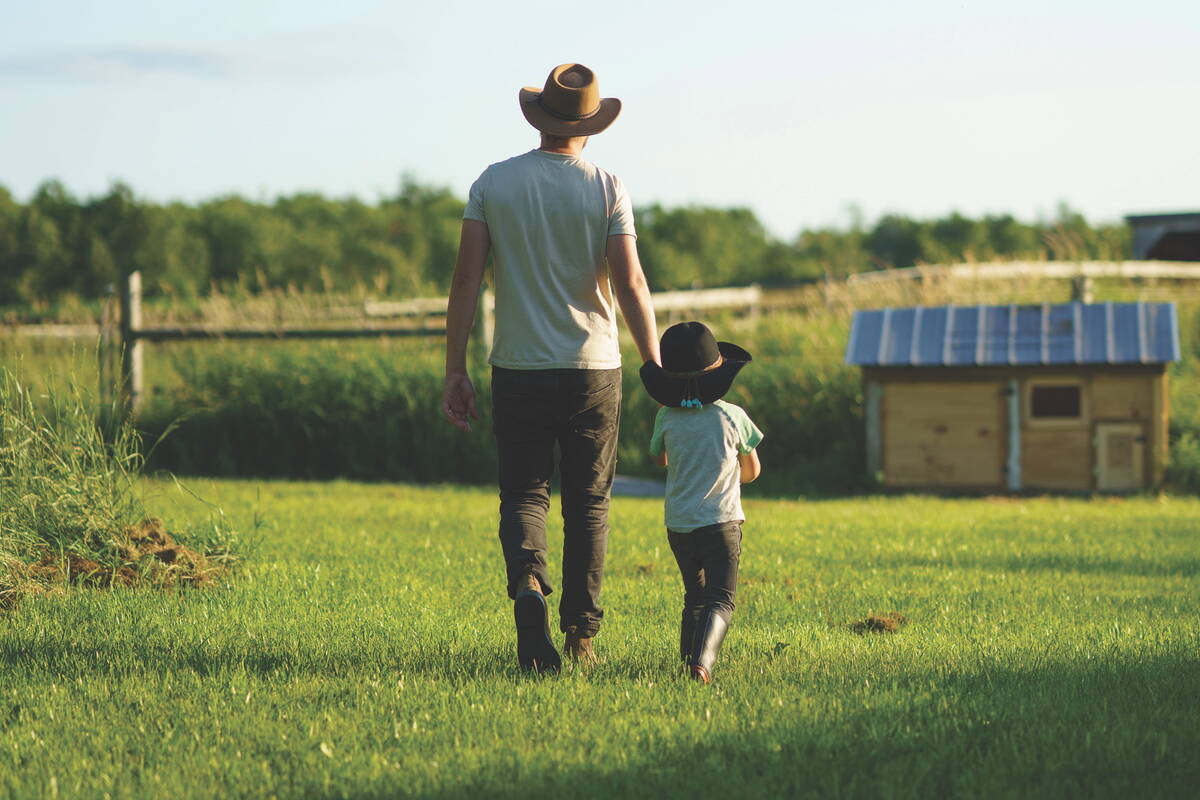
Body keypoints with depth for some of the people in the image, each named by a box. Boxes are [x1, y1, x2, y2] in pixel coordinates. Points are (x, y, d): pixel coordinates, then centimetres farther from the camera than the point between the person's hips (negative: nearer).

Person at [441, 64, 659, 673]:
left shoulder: (494, 183, 0)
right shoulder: (606, 188, -4)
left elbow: (466, 278, -4)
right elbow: (630, 285, -10)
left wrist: (455, 372, 1)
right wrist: (657, 371, -3)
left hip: (518, 368, 0)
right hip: (592, 369, 0)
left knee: (522, 494, 7)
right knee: (588, 504, 10)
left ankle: (528, 584, -22)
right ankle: (581, 635, 12)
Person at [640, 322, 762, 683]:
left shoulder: (667, 417, 0)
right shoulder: (733, 416, -4)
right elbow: (752, 471, 10)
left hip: (678, 525, 3)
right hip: (721, 522, -3)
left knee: (694, 595, 23)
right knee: (720, 599, -8)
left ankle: (688, 655, 22)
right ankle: (703, 658, -30)